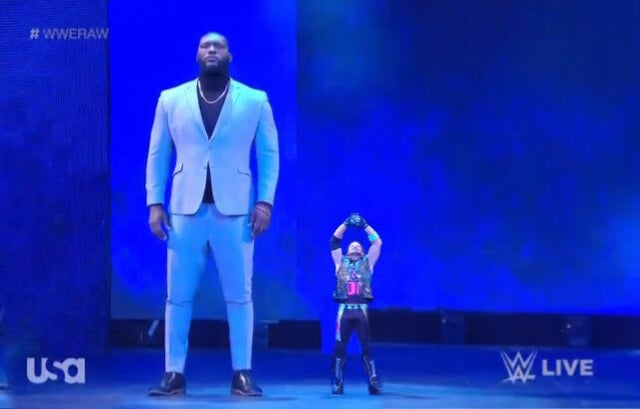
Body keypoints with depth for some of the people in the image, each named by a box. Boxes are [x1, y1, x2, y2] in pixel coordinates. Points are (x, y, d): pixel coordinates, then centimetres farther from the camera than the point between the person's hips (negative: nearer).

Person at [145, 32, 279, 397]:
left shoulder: (255, 101, 6)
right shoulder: (171, 100, 9)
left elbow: (269, 154, 5)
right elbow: (158, 154, 9)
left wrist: (265, 201, -5)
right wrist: (155, 202, 0)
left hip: (235, 210, -1)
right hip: (185, 209, 1)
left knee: (239, 295, 1)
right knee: (178, 296, 2)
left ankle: (242, 374, 6)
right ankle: (174, 373, 7)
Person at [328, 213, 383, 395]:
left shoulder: (367, 263, 18)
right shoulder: (341, 262, 20)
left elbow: (377, 242, 14)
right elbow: (334, 242, 14)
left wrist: (364, 225, 10)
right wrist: (346, 223, 8)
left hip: (362, 310, -1)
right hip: (344, 310, 1)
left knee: (367, 348, -4)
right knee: (340, 348, -4)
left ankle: (374, 383, -5)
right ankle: (337, 383, 0)